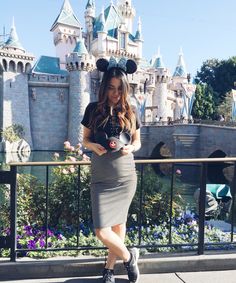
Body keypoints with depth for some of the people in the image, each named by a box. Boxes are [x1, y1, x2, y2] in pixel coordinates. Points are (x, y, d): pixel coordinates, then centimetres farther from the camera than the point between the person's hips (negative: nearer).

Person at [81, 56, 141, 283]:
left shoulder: (130, 112, 2)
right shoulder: (93, 109, 0)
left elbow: (137, 141, 10)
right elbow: (85, 138, 8)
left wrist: (131, 148, -12)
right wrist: (93, 146, -15)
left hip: (126, 178, 1)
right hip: (101, 179, 0)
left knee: (119, 224, 10)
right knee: (102, 232, -5)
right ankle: (128, 257, 23)